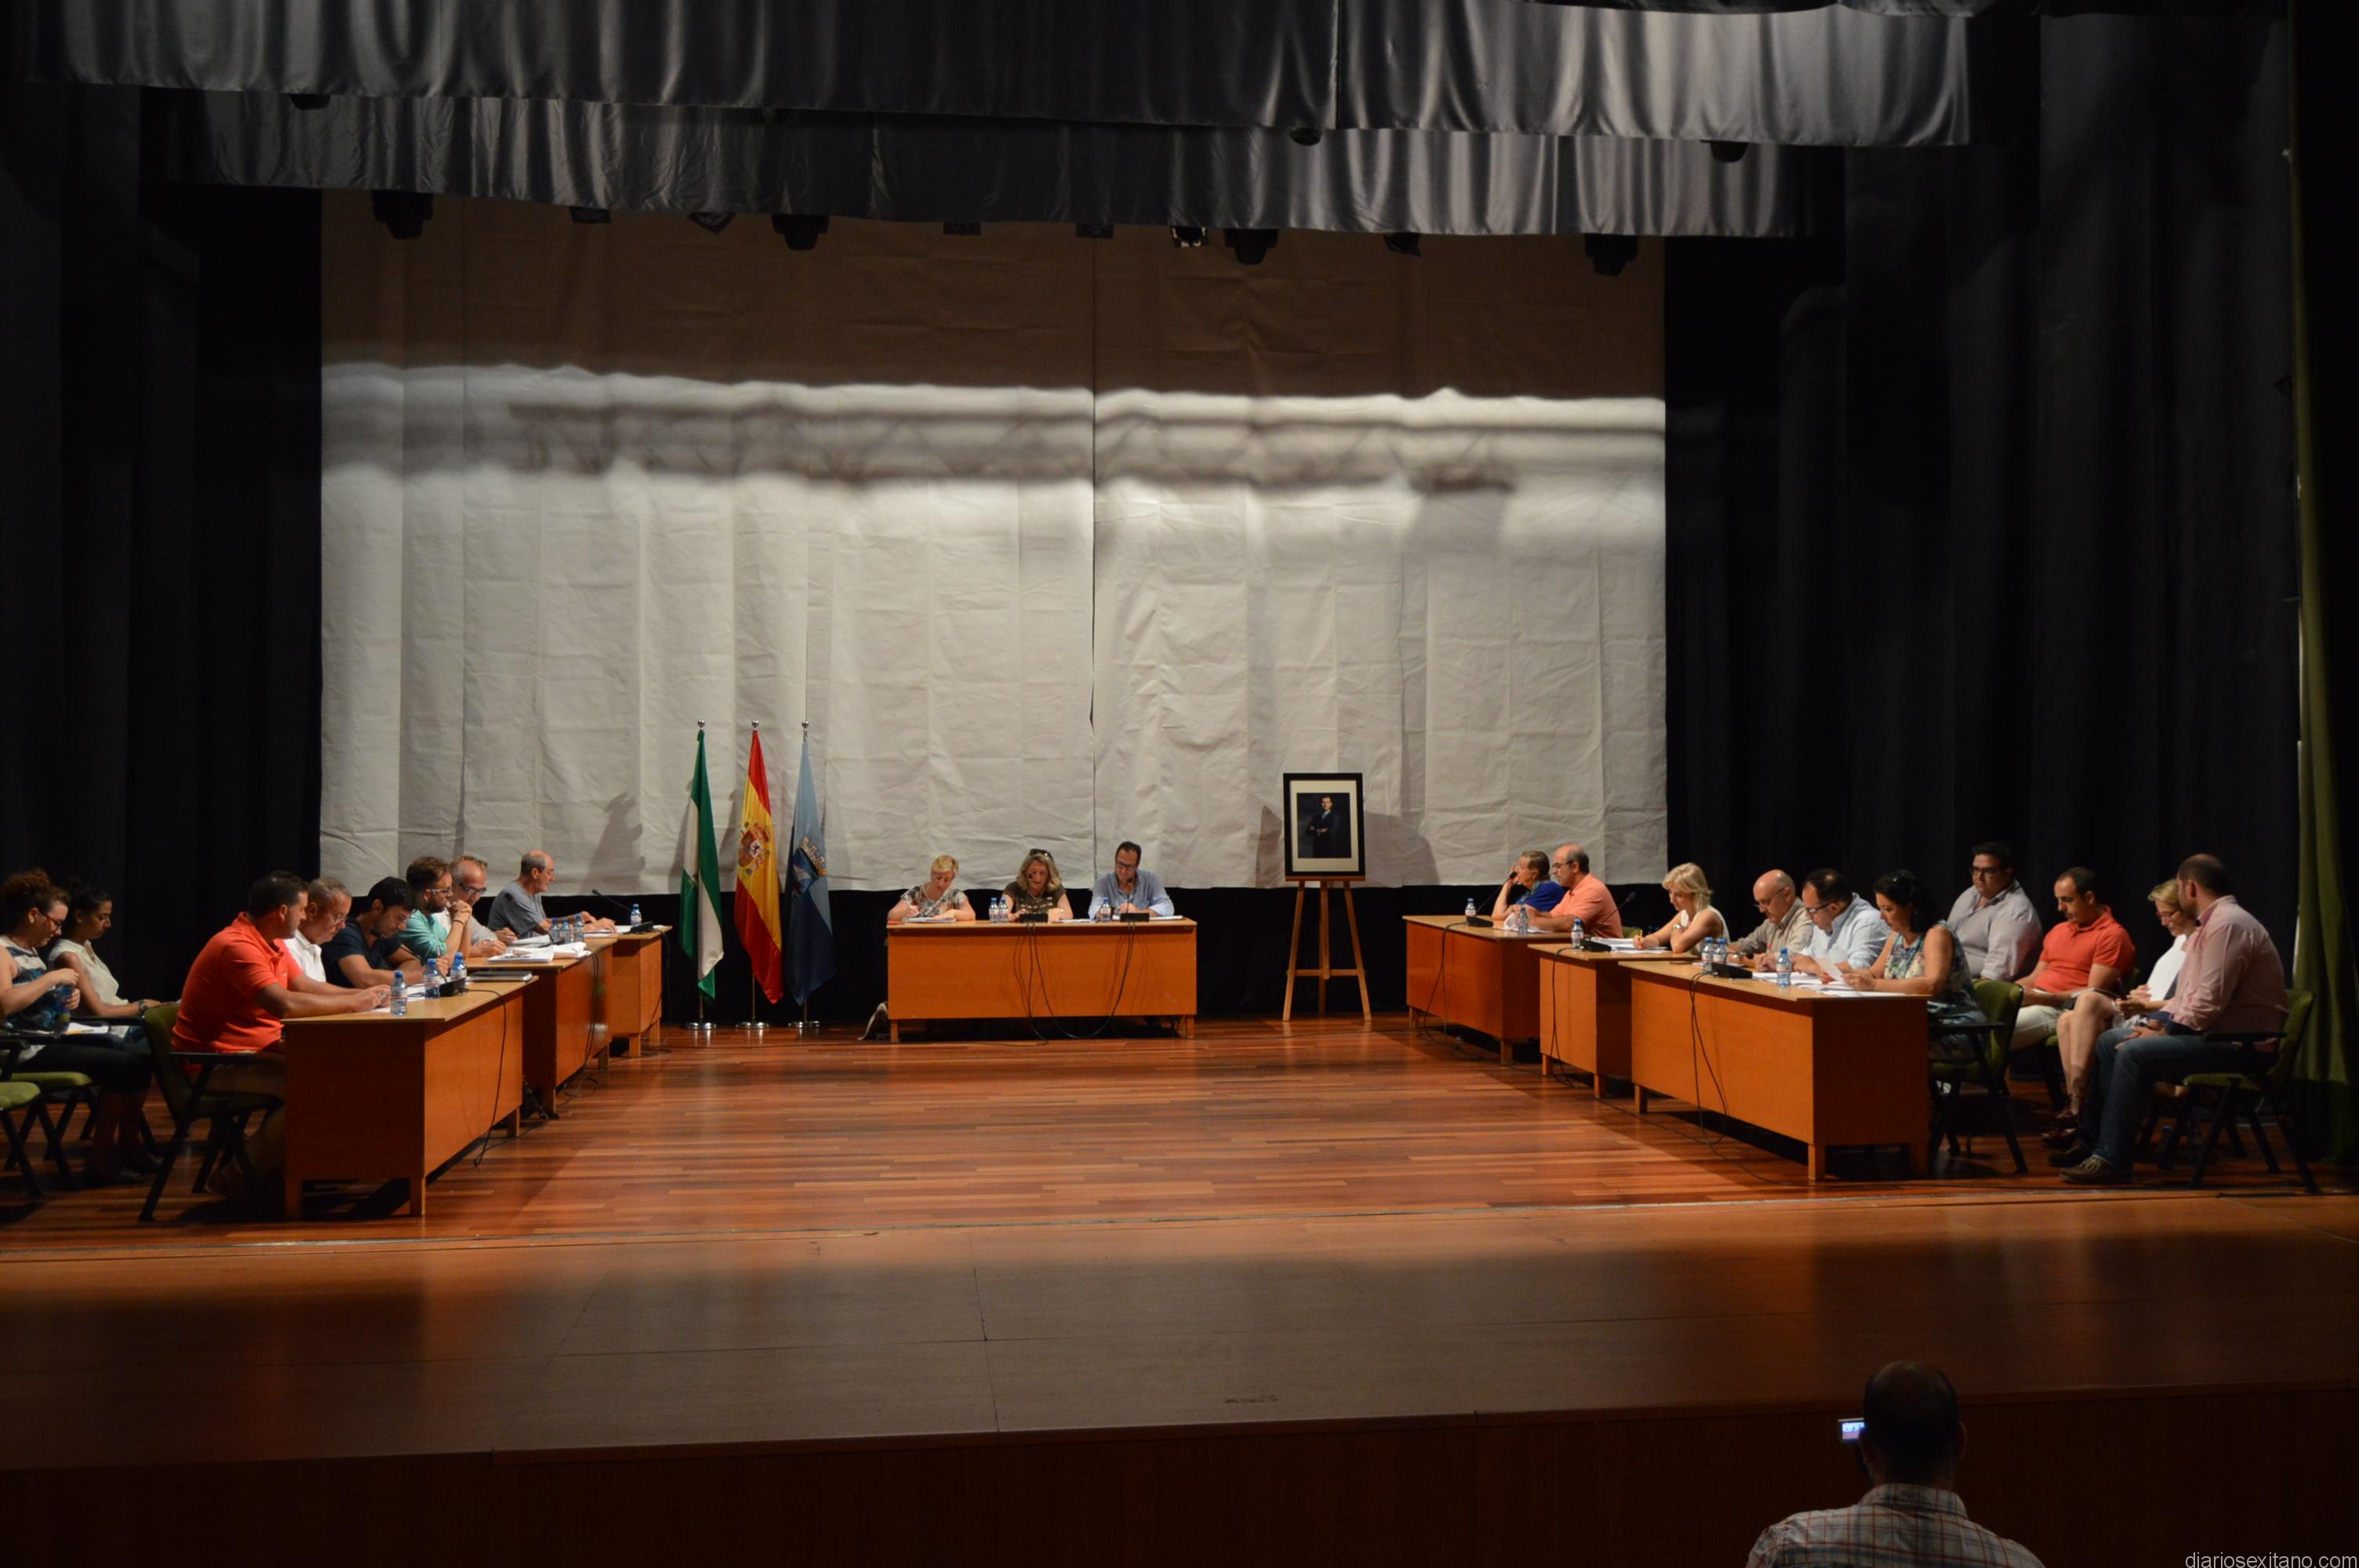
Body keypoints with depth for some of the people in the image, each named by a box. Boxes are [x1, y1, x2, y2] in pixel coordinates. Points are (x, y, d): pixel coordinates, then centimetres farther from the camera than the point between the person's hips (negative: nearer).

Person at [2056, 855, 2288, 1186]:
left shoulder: (2227, 925, -17)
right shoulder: (2213, 923, 19)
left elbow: (2209, 1003, -24)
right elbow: (2190, 993, 25)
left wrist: (2166, 1032, -13)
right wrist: (2161, 1020, 8)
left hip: (2236, 1043, -11)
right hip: (2211, 1032, 11)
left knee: (2135, 1053, -26)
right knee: (2110, 1041, 8)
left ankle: (2111, 1159, -22)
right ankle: (2094, 1141, 7)